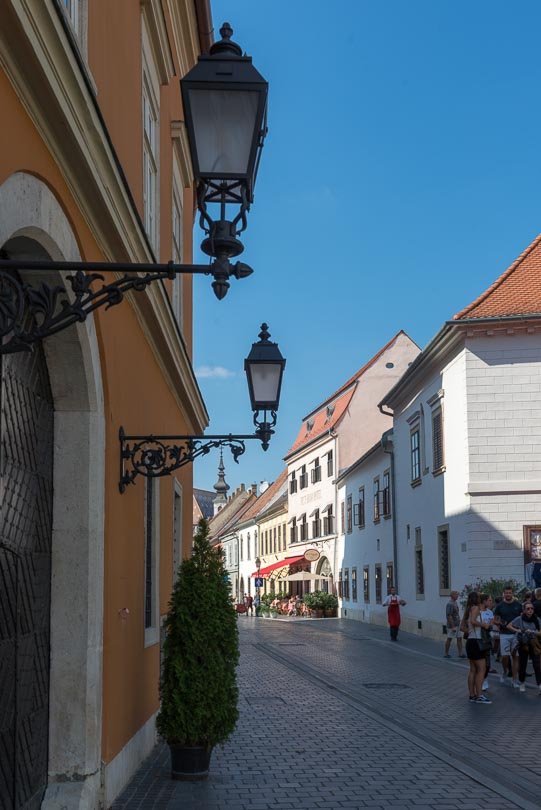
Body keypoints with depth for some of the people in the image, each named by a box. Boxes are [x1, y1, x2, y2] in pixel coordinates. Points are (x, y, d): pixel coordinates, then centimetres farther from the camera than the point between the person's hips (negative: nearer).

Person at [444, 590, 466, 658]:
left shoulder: (455, 603, 13)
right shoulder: (450, 604, -18)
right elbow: (449, 616, -22)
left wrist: (459, 623, 18)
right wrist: (453, 627, -23)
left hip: (457, 624, 9)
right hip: (452, 625, -9)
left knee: (459, 638, 6)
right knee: (449, 639, 0)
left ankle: (460, 653, 7)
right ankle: (446, 653, 10)